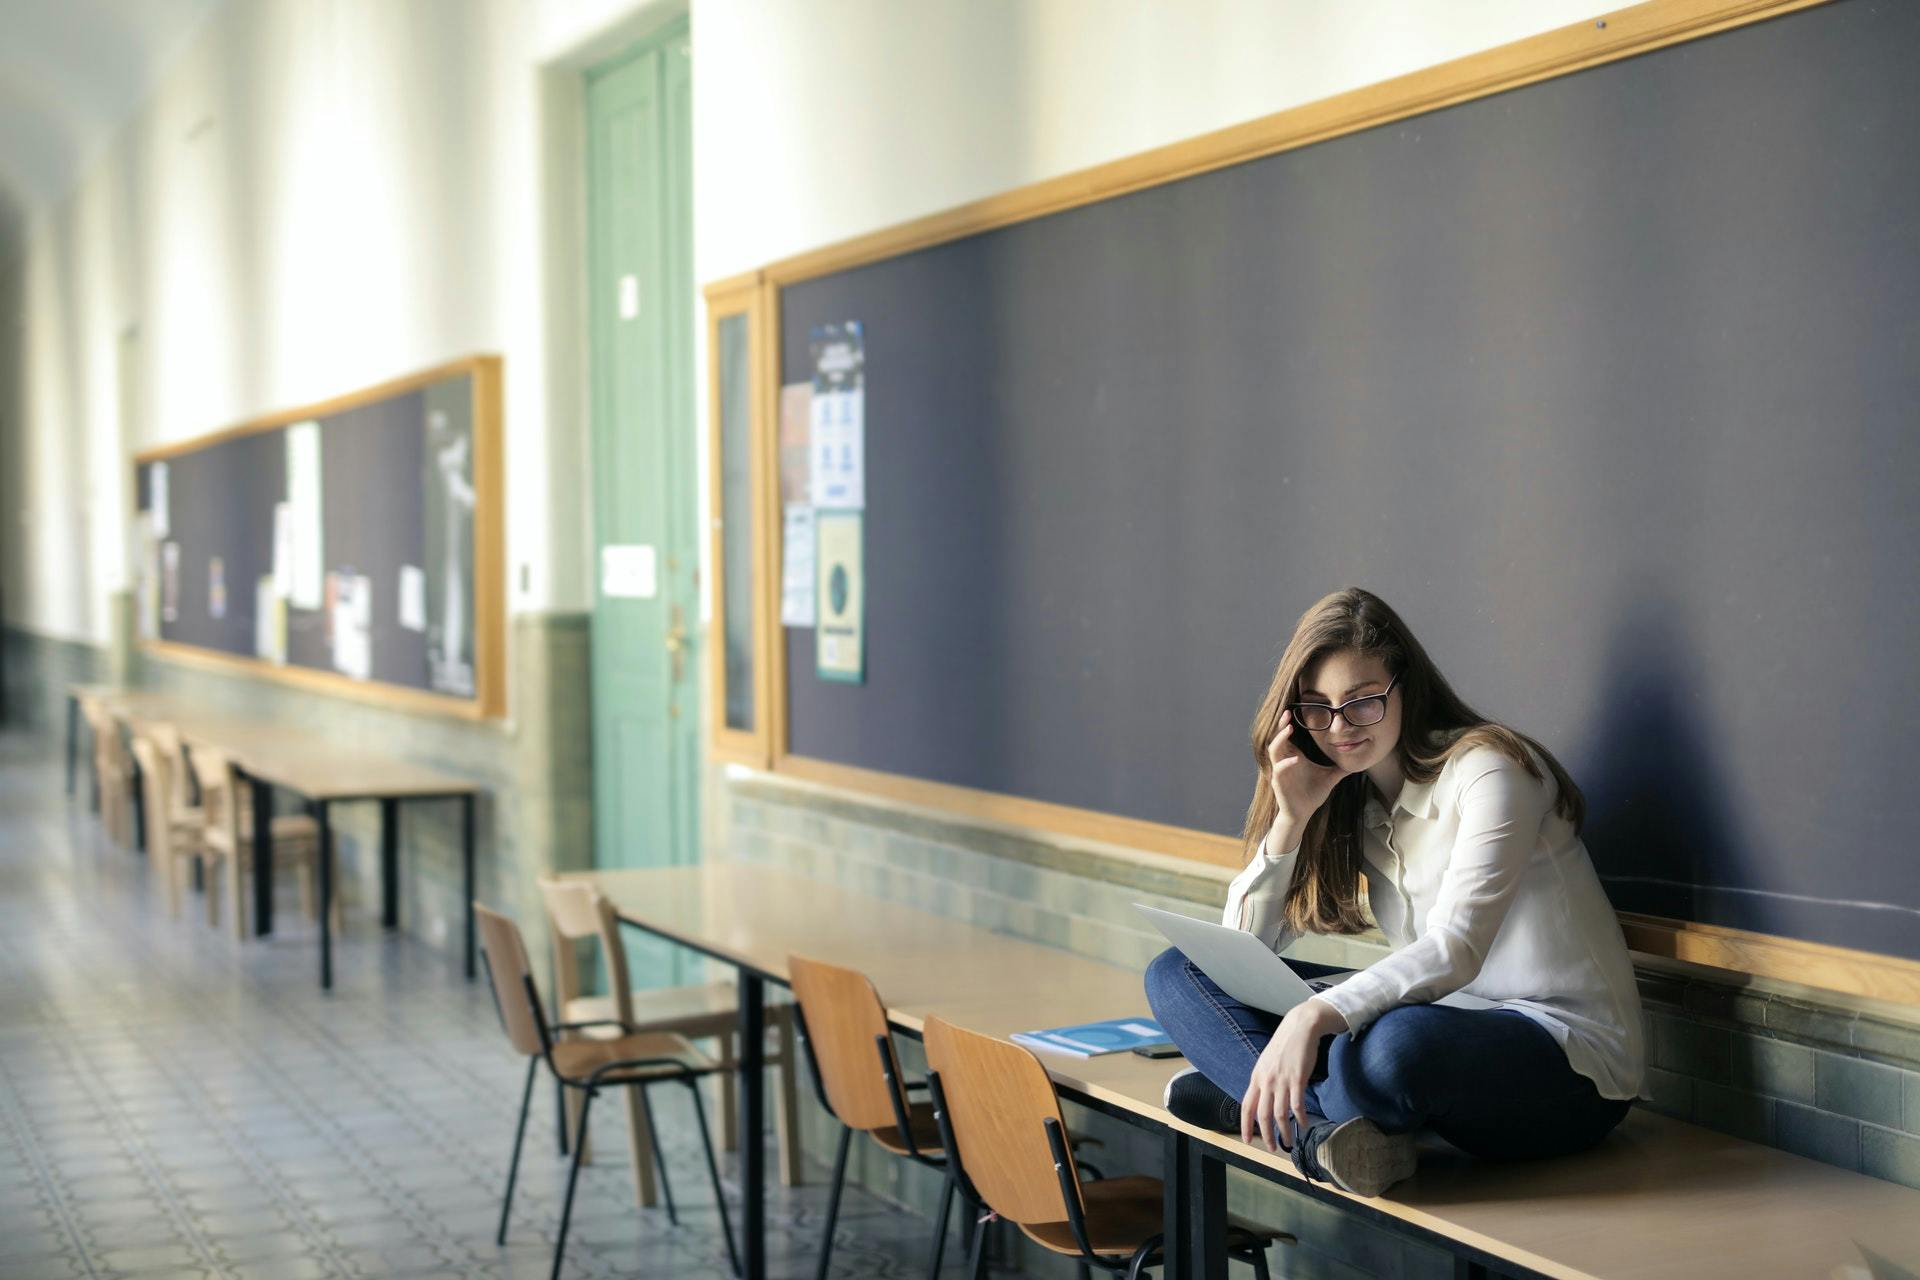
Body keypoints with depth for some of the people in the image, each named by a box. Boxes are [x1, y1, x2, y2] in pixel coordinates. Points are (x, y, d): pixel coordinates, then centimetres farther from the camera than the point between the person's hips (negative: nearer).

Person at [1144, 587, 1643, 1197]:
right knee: (1176, 974, -5)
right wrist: (1290, 818, -8)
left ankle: (1250, 1101, -15)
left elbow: (1455, 948, -26)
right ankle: (1322, 1129, -27)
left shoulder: (1487, 770, -12)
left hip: (1570, 1060, -7)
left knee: (1395, 1043, -43)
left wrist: (1313, 1016, -41)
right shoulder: (1349, 800, 10)